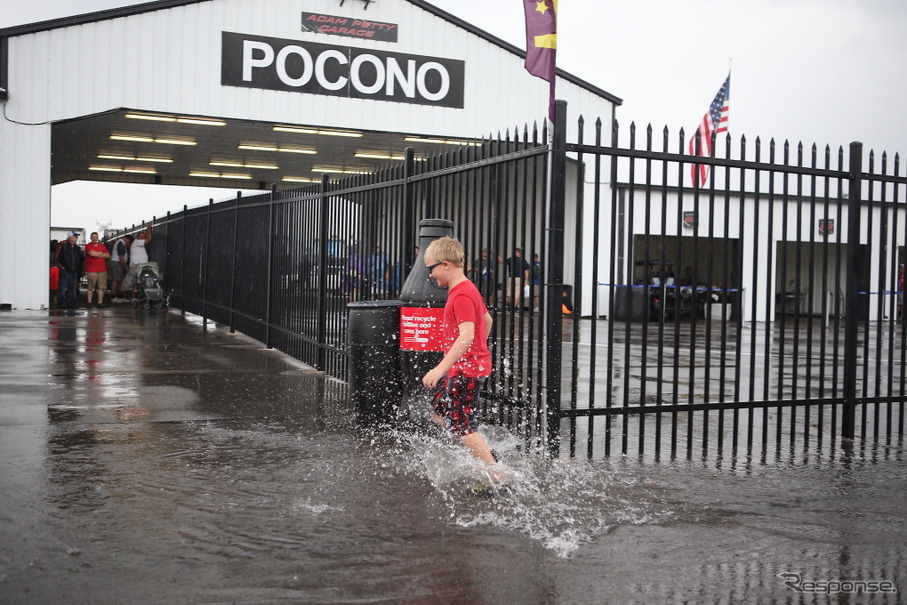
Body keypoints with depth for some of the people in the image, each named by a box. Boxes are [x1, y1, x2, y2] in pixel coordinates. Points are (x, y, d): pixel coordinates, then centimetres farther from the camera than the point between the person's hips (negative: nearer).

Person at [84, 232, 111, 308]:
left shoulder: (102, 246, 15)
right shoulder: (88, 246, 2)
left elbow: (108, 255, 6)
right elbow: (92, 253, -14)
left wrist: (97, 255, -5)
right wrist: (101, 253, 2)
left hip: (102, 270, 4)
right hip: (91, 270, -4)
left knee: (101, 287, 2)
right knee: (90, 287, -1)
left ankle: (100, 302, 5)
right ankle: (89, 302, 5)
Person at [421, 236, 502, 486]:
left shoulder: (461, 295, -21)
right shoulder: (468, 288, 11)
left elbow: (467, 336, -31)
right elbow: (487, 320, 23)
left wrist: (440, 369, -34)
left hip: (466, 369, -11)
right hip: (471, 365, 11)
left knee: (462, 426, -4)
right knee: (440, 413, 18)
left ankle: (497, 475, 2)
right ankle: (488, 456, 19)